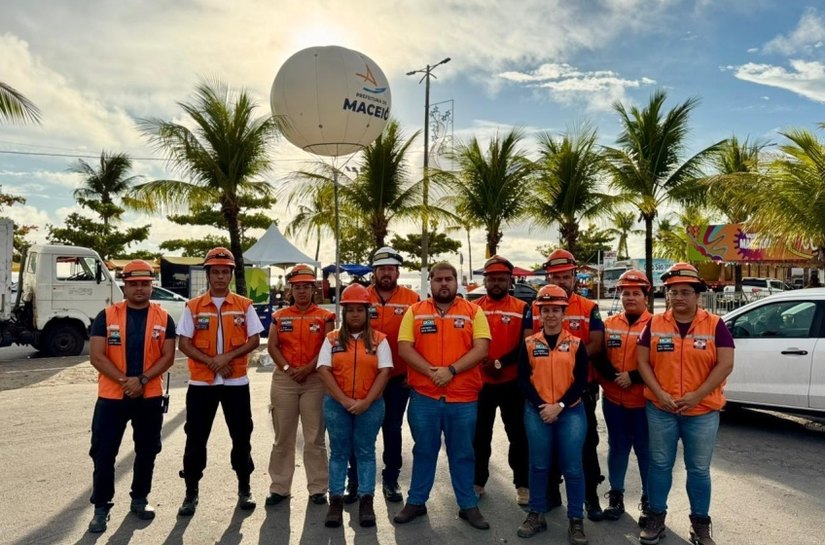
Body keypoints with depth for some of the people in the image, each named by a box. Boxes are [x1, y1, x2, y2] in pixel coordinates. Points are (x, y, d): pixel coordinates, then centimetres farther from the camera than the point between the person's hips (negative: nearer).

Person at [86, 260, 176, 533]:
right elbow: (97, 357, -7)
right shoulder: (106, 316, -3)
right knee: (103, 453, 2)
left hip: (150, 396, 1)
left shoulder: (163, 318, 0)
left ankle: (139, 499, 29)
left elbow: (168, 356, -3)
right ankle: (101, 507, 17)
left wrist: (142, 380, -16)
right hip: (112, 395, -1)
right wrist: (124, 380, -16)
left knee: (147, 451, 12)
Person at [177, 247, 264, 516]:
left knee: (241, 436, 8)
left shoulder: (244, 305, 2)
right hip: (201, 382, 0)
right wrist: (210, 361, -15)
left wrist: (229, 356, -17)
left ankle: (244, 489, 24)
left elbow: (254, 340, -2)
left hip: (236, 381, 0)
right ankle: (191, 493, 20)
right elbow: (184, 343, -1)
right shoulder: (193, 306, 2)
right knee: (196, 438, 6)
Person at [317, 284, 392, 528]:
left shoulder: (379, 339, 1)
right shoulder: (332, 339, 4)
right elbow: (324, 370, -5)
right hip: (336, 404, 1)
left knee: (365, 452, 6)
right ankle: (336, 501, 14)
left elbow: (384, 371, -6)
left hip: (370, 405, -1)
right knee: (339, 452, 7)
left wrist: (366, 402, -14)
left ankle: (366, 501, 13)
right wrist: (344, 400, -13)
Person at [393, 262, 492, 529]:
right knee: (424, 451, 14)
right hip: (423, 396, 1)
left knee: (462, 454, 12)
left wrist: (451, 370, -18)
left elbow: (481, 348, -7)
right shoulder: (415, 312, 4)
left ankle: (468, 505, 25)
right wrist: (431, 371, -17)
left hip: (464, 398, 0)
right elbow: (404, 348, -4)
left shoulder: (473, 311, 2)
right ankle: (416, 501, 28)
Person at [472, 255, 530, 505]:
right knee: (480, 435, 12)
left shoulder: (522, 308, -1)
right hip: (480, 381, 2)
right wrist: (481, 362, -12)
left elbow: (525, 346, -6)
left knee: (518, 435, 7)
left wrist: (500, 363, -16)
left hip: (513, 382, -1)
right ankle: (477, 482, 26)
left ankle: (522, 484, 20)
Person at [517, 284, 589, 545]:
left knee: (572, 467, 1)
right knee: (538, 465, 8)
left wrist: (560, 405, -14)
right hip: (536, 412, 1)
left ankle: (576, 521, 15)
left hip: (571, 411, -1)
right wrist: (541, 406, -12)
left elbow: (581, 381, -3)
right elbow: (523, 379, -1)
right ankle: (536, 515, 23)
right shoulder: (529, 343, 3)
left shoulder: (576, 344, 1)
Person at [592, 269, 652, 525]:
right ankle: (616, 495, 26)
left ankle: (649, 501, 21)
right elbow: (598, 358, 4)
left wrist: (633, 377, -17)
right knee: (617, 447, 13)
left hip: (643, 402, -3)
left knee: (646, 450, 6)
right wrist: (614, 377, -12)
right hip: (613, 400, 4)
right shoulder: (609, 324, 8)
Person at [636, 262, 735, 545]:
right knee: (660, 465, 10)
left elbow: (725, 364, -8)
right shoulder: (655, 324, 1)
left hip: (702, 411, -1)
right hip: (660, 409, 1)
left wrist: (697, 395, -14)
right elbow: (642, 361, 1)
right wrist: (659, 393, -11)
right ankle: (656, 517, 24)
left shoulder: (715, 325, -3)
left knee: (699, 469, 10)